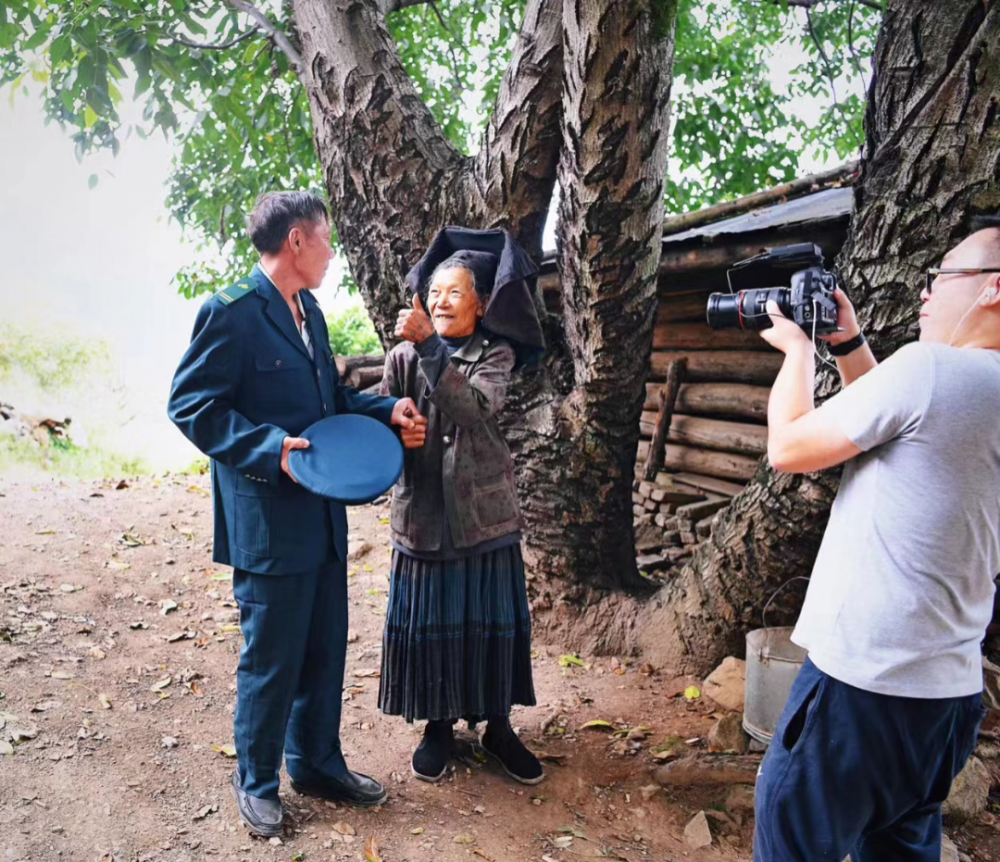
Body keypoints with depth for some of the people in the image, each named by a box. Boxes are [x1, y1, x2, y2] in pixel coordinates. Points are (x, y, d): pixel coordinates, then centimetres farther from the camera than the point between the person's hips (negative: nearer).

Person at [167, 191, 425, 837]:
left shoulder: (310, 312, 13)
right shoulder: (232, 312, -14)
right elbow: (191, 405, -15)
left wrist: (387, 411, 3)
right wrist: (269, 448, -24)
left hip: (322, 517, 9)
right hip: (268, 523, -8)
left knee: (325, 651, 18)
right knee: (272, 661, 6)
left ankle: (317, 764, 36)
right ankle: (256, 782, 28)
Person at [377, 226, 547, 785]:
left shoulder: (495, 355, -1)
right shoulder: (403, 357, 3)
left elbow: (475, 408, -21)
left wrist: (429, 346, -28)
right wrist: (400, 435, -17)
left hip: (484, 510, -1)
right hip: (423, 512, 1)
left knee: (492, 620, 7)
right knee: (428, 621, 7)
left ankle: (498, 725, 26)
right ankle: (440, 724, 28)